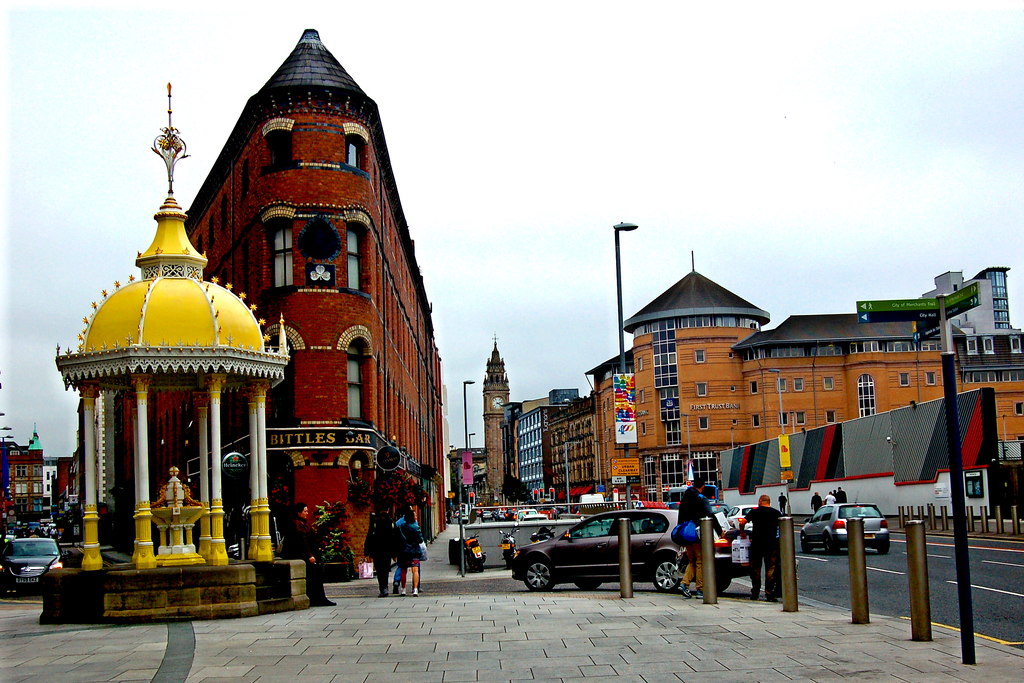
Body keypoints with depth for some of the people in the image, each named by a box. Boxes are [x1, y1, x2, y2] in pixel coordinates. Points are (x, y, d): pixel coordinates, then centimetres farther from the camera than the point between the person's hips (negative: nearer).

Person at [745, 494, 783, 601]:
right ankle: (770, 594, -3)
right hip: (772, 544, 0)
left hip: (756, 544, 0)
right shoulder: (776, 513, 6)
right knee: (770, 569, 2)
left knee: (755, 569, 9)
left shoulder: (754, 512, 3)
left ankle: (755, 593, 13)